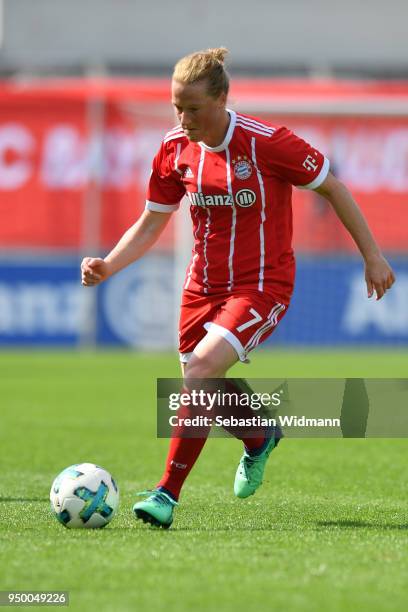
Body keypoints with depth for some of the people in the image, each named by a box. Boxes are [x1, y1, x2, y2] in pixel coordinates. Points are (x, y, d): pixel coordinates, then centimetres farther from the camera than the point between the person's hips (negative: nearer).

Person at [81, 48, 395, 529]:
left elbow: (331, 188, -6)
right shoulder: (175, 149, -4)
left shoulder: (267, 142, -18)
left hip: (261, 285, -6)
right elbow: (151, 223, 7)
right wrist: (108, 266, -10)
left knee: (200, 373, -24)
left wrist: (372, 255, -2)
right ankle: (258, 439, 46)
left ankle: (167, 495, -18)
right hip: (204, 284, 6)